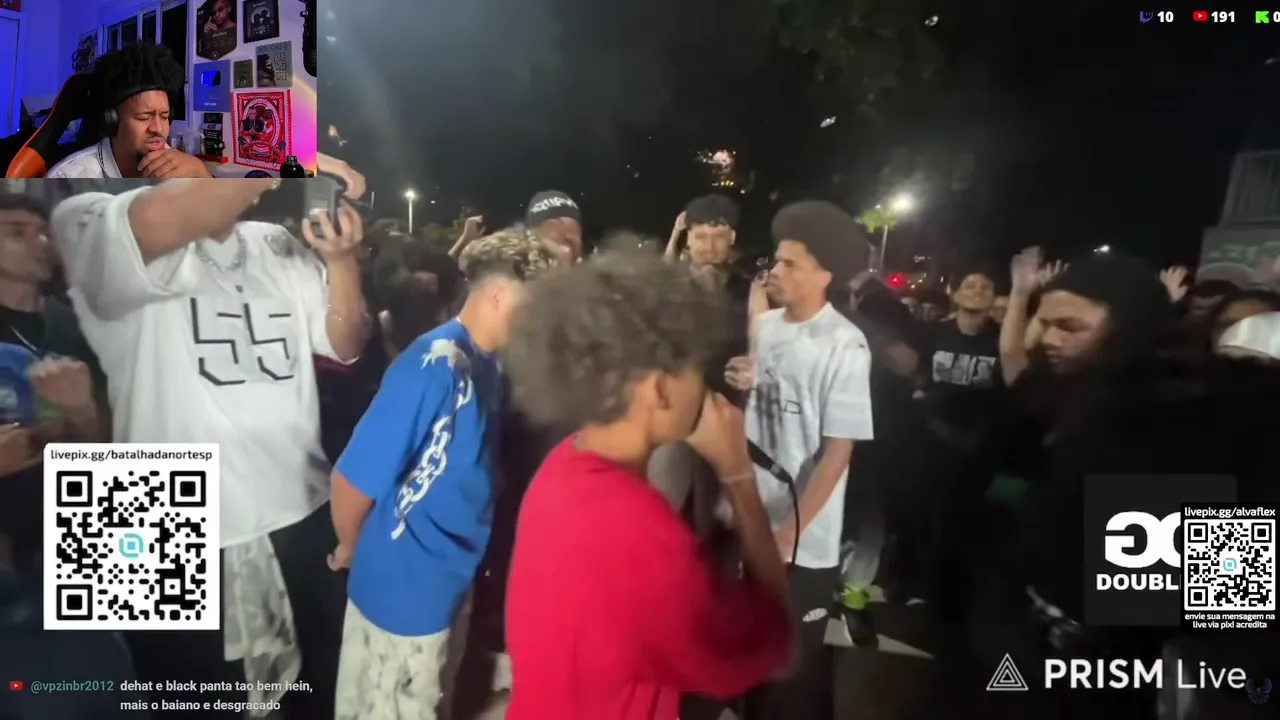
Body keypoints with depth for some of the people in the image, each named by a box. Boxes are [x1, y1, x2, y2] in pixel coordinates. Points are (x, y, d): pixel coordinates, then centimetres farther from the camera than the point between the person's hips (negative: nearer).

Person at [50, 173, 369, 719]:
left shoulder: (280, 250, 10)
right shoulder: (90, 227, -8)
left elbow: (346, 344, 8)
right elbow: (161, 222, -32)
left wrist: (340, 259, -8)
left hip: (302, 517, 6)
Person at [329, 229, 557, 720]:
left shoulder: (488, 364, -1)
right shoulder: (435, 366, -27)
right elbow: (353, 478, -24)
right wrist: (351, 549, -8)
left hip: (451, 585, 7)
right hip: (404, 592, -7)